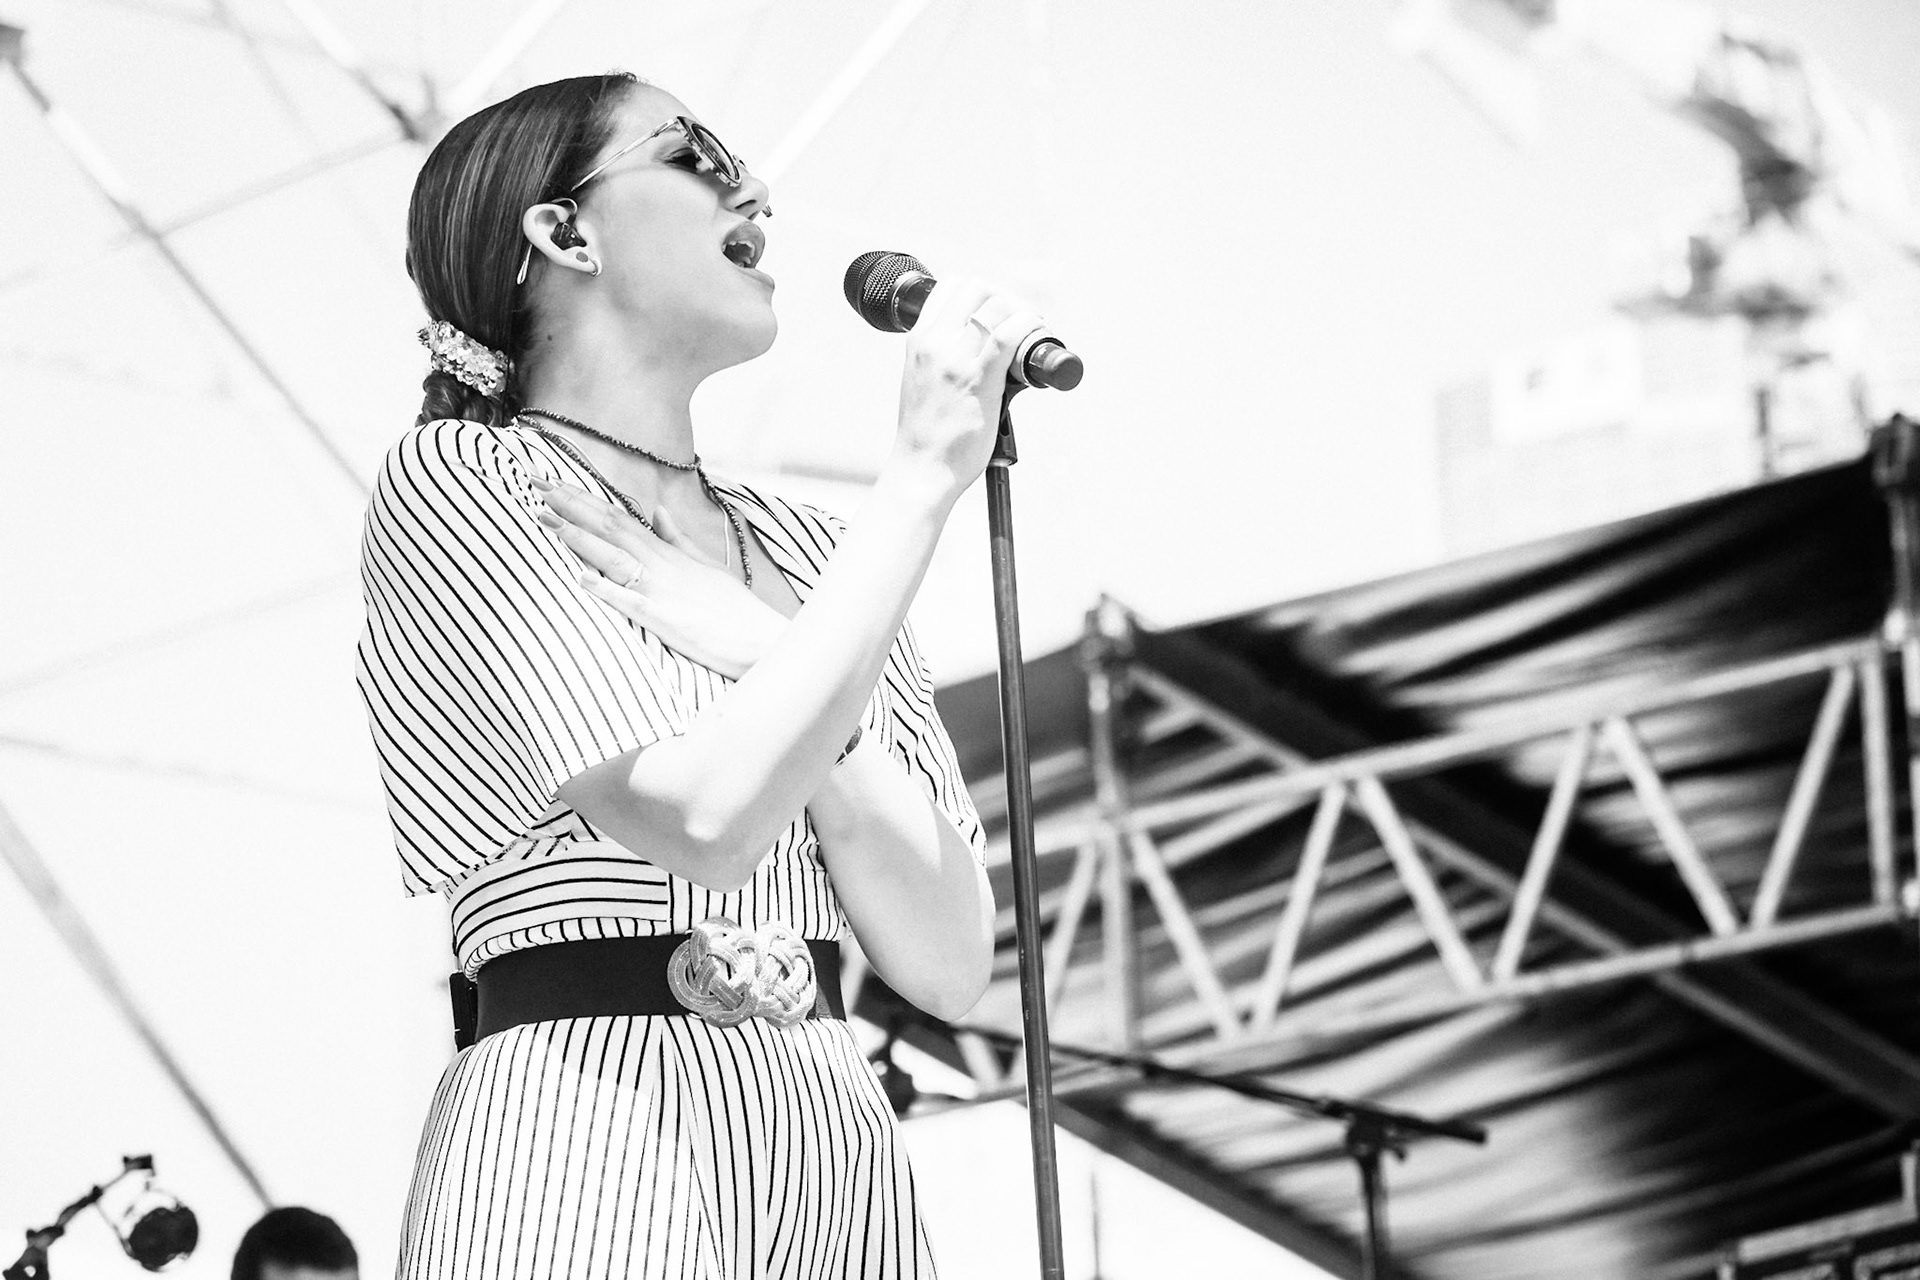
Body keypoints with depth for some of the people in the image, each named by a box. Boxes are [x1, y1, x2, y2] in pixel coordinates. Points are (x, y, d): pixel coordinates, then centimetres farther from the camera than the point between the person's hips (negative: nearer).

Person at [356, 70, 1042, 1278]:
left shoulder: (808, 556, 15)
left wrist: (768, 664, -7)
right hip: (591, 1135, -5)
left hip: (847, 1161, 5)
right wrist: (927, 475, -10)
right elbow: (708, 814, -16)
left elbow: (950, 961, 6)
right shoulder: (454, 481, 0)